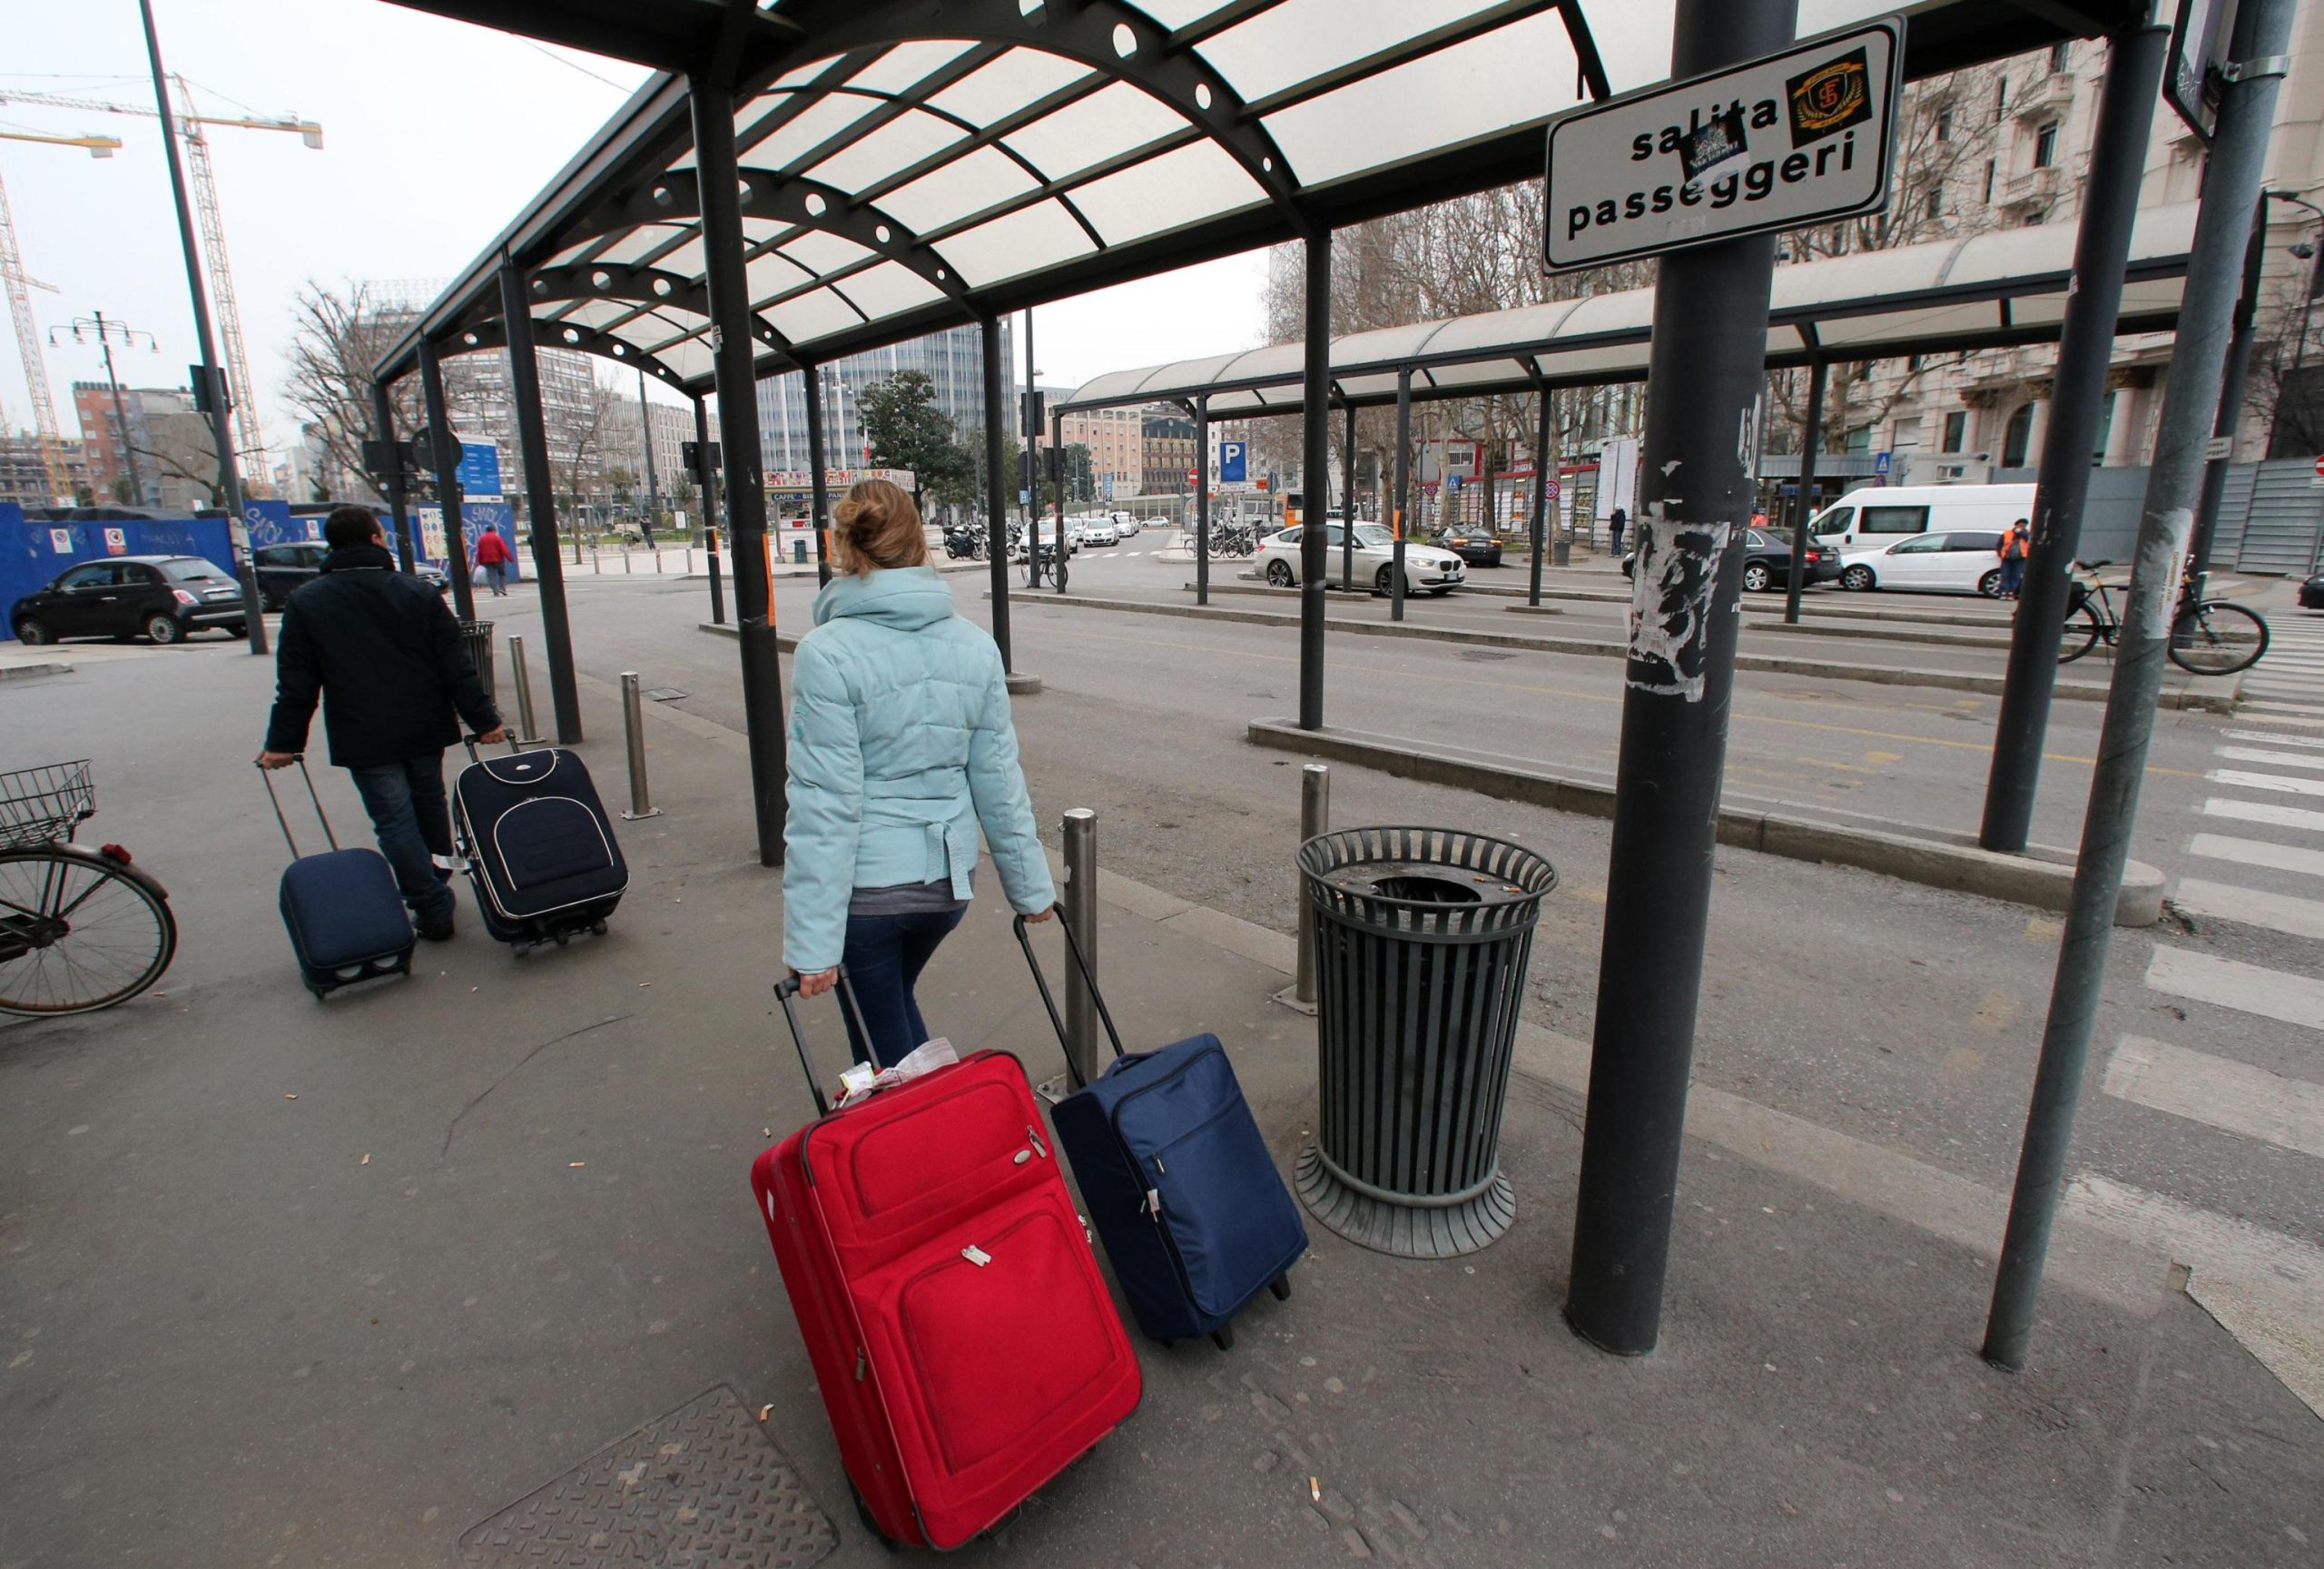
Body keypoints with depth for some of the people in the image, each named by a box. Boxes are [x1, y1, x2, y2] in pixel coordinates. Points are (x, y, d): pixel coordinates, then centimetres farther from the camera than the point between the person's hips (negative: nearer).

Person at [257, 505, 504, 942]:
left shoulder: (305, 603, -3)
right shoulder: (419, 593, -2)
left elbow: (296, 684, -2)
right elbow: (457, 667, -4)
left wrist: (282, 742, 6)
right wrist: (484, 721, -1)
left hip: (363, 737, -2)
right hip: (424, 728, 2)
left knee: (395, 821, 2)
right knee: (430, 804, 20)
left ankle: (433, 911, 1)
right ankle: (439, 873, 33)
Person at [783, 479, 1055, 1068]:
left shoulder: (826, 653, -15)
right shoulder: (975, 645, -1)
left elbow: (824, 805, -18)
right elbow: (998, 780, 3)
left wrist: (813, 941, -13)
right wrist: (1031, 887, 12)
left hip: (863, 887, -5)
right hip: (947, 881, 5)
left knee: (884, 1050, 14)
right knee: (893, 999, 31)